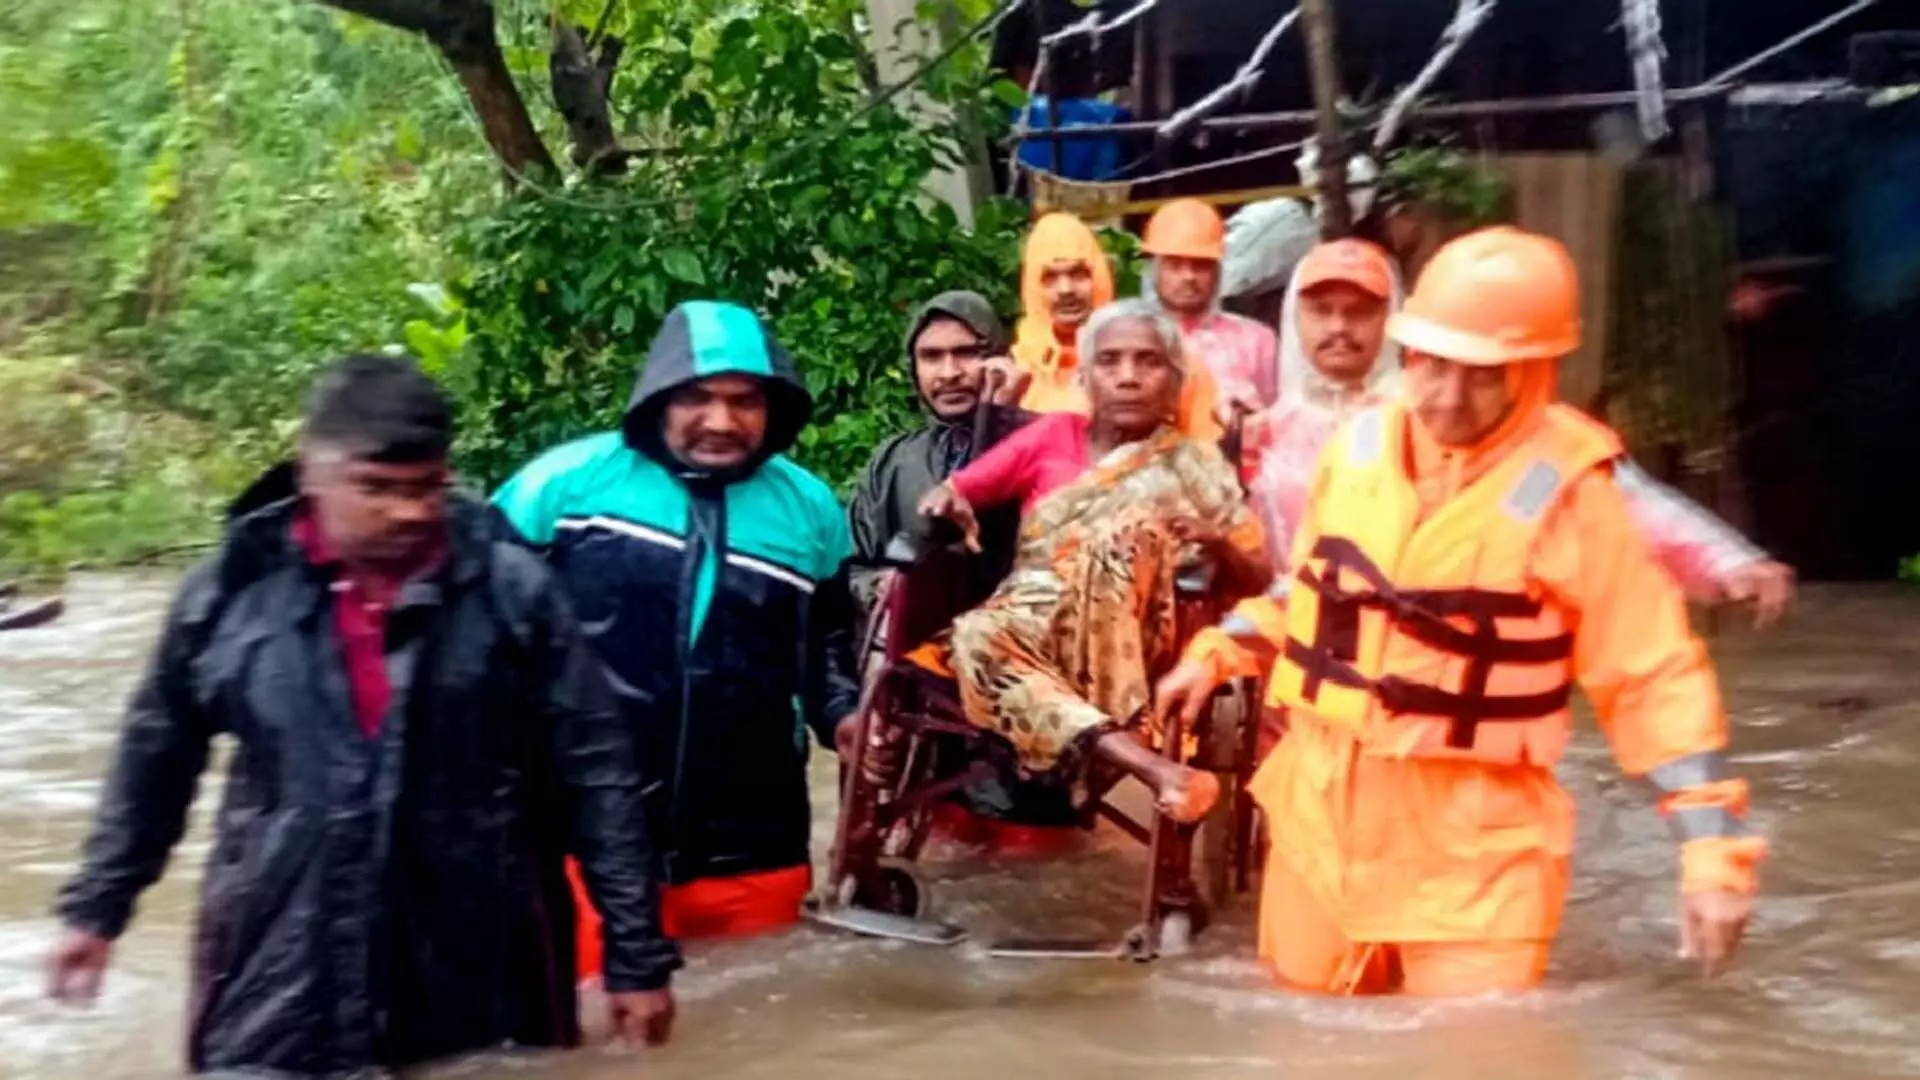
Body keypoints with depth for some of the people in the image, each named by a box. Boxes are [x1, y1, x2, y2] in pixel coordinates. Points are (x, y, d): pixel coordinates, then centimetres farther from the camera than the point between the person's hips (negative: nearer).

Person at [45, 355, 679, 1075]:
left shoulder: (510, 590, -5)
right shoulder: (235, 591, -1)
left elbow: (596, 775, -2)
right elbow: (156, 757, 14)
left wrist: (636, 955, -3)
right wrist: (98, 904, 18)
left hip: (481, 992, -1)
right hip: (278, 988, 1)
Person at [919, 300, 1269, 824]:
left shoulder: (1195, 466, 10)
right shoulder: (1055, 435, 15)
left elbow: (1257, 581, 9)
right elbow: (955, 491, 14)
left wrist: (1216, 541, -13)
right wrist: (948, 498, -10)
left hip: (1127, 644, -1)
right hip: (1028, 632, 1)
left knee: (1128, 529, -28)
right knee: (976, 637, -35)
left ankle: (1129, 744, -34)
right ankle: (1154, 768, -47)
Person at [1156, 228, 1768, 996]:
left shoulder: (1566, 491, -16)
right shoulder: (1360, 446, -1)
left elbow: (1654, 675, -13)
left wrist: (1712, 847, -16)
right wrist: (1218, 654, 12)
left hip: (1476, 846, -5)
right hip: (1321, 813, 5)